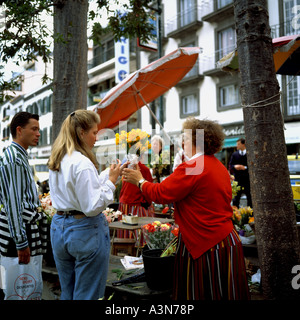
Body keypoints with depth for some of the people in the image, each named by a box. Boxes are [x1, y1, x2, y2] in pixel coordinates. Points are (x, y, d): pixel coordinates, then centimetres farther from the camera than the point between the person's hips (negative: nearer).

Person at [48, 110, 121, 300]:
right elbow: (93, 207, -21)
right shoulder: (82, 163, -19)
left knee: (67, 293, 21)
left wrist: (107, 176, 14)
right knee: (87, 295, 6)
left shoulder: (56, 161, 8)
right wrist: (111, 180, -12)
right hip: (86, 231, -9)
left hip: (59, 227, 9)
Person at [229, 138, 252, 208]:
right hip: (237, 180, 2)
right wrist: (235, 166, -13)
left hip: (248, 179, -2)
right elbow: (230, 166, 7)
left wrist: (245, 167, -16)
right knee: (236, 198, 1)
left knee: (250, 197, 6)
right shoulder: (234, 154, 9)